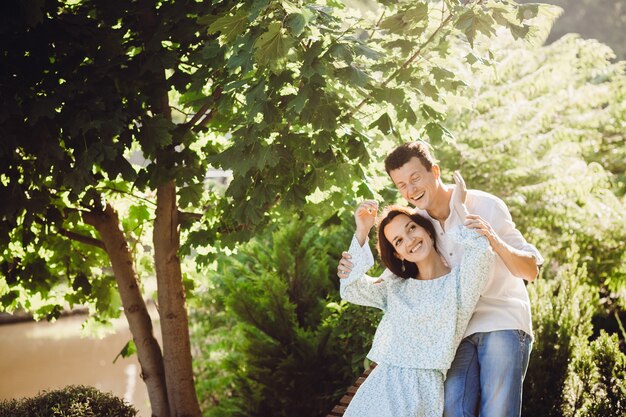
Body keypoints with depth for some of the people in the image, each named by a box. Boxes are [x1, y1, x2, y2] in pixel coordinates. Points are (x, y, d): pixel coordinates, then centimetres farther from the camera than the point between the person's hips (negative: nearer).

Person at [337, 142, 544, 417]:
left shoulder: (485, 206, -10)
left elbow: (531, 270, -10)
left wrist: (494, 241, -29)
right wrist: (354, 275, -13)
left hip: (503, 323, -3)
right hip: (459, 330, 4)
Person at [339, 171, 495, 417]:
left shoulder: (459, 281, 5)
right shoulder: (395, 287, 22)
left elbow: (482, 252, -15)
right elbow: (350, 289, 8)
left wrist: (459, 206, -1)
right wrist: (361, 233, 3)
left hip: (423, 388, -4)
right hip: (380, 385, 4)